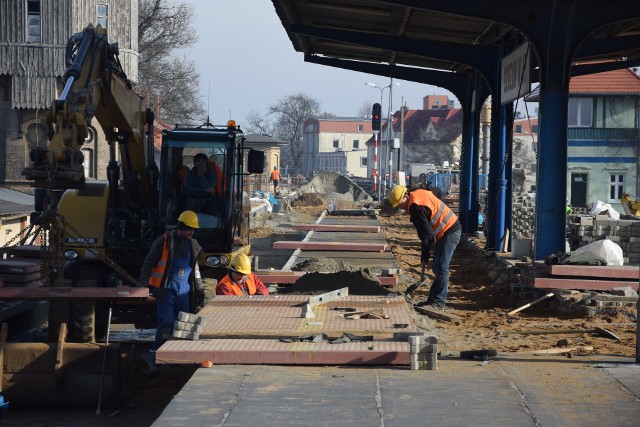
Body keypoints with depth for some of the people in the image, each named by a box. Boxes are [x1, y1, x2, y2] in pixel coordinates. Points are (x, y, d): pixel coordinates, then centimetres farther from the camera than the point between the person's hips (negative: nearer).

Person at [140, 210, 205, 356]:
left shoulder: (193, 245, 15)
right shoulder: (163, 241, -3)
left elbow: (195, 269, 25)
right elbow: (148, 264, -1)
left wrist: (199, 290, 21)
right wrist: (144, 286, -8)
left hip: (184, 290, 6)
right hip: (166, 289, -6)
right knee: (166, 322, -14)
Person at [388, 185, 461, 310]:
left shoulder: (416, 207, -22)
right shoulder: (418, 194, 7)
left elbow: (426, 232, -22)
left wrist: (425, 253, -10)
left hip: (449, 233, -11)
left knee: (441, 268, -13)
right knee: (438, 268, 13)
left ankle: (438, 302, -13)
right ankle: (434, 299, 17)